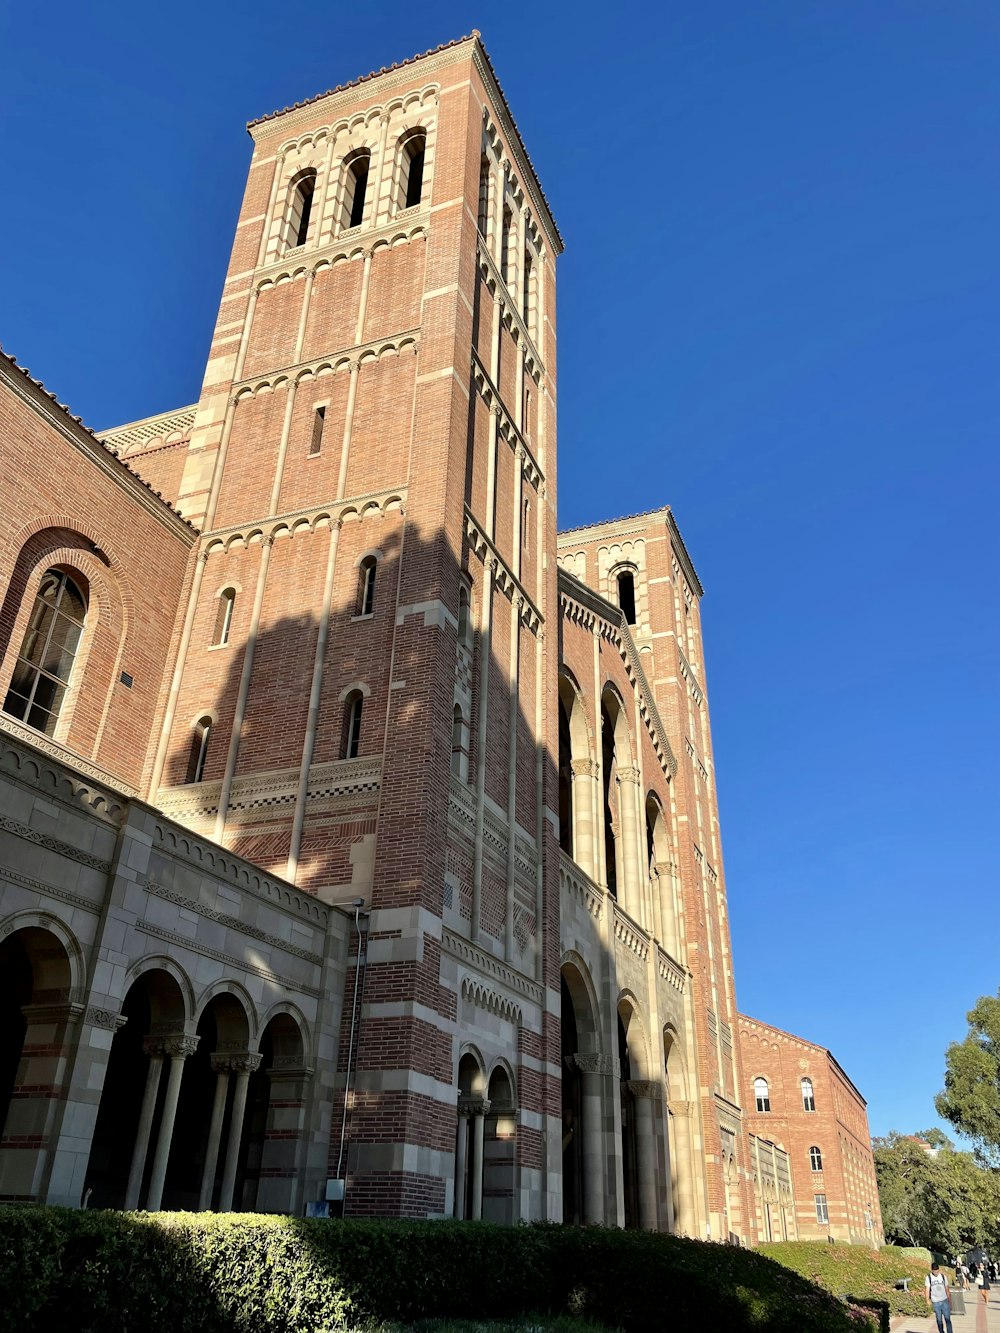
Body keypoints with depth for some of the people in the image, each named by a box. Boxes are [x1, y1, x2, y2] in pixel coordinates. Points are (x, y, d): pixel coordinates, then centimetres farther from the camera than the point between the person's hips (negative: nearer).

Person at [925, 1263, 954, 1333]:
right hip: (935, 1302, -1)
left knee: (947, 1319, -4)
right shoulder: (928, 1278, -5)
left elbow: (947, 1290, 10)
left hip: (944, 1301, 1)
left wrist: (950, 1302, 10)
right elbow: (927, 1290, -10)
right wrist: (928, 1300, -23)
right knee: (939, 1320, 7)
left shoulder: (943, 1277, 3)